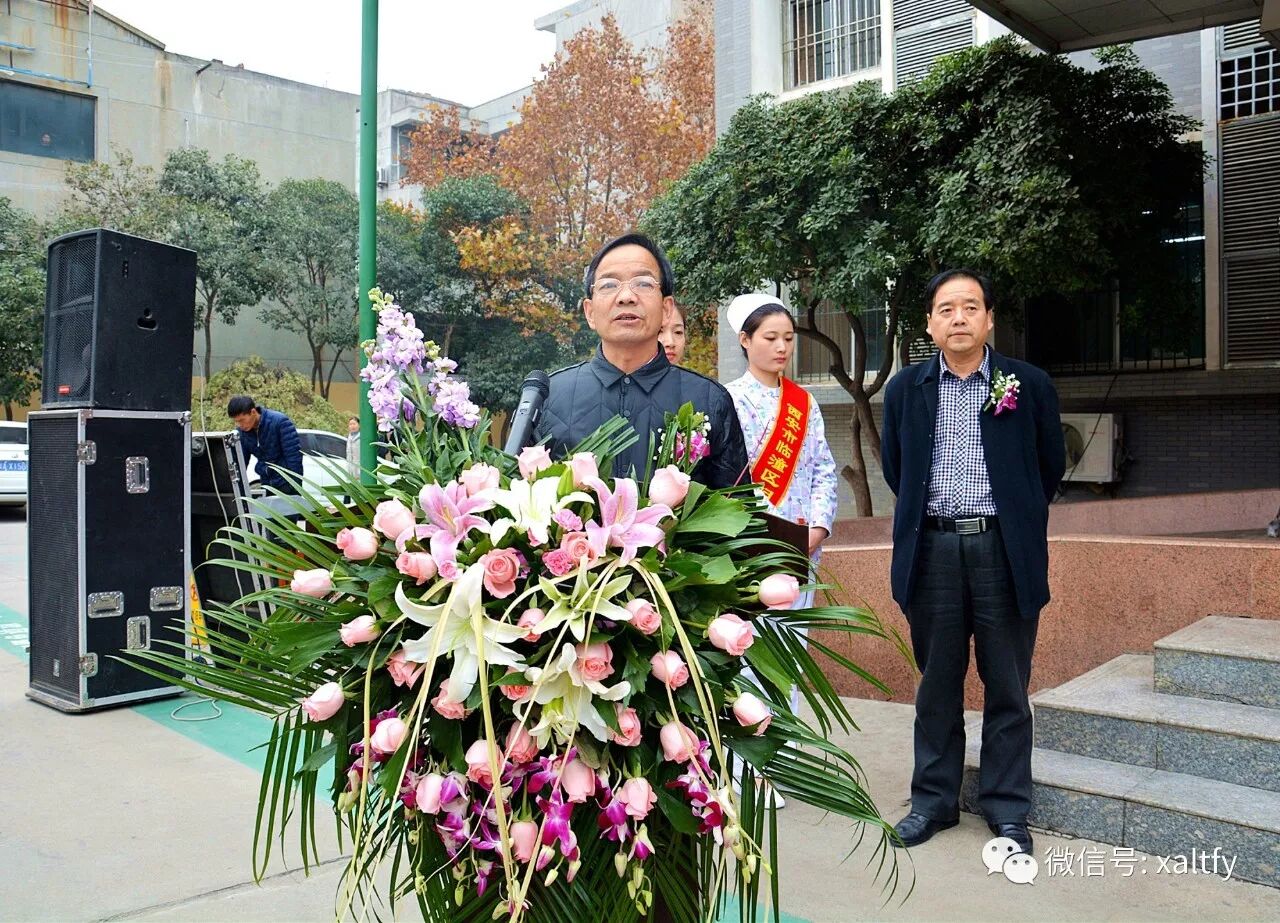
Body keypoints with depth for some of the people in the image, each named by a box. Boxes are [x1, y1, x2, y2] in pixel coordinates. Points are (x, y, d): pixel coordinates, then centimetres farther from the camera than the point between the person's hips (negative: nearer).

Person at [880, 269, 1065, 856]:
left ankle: (1007, 808, 20)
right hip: (932, 550, 2)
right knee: (937, 685, 11)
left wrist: (1015, 518, 13)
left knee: (1007, 688, 7)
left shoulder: (1029, 386, 1)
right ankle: (934, 800, 24)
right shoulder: (905, 389, 6)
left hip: (1004, 550, -1)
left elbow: (1050, 466, 11)